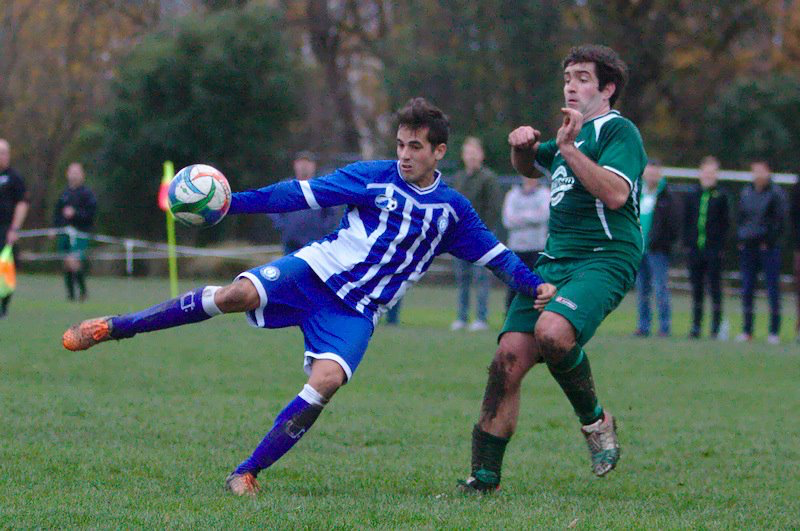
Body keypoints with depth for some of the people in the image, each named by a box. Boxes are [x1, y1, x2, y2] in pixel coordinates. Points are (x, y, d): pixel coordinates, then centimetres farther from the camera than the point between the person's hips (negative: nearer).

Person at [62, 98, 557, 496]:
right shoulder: (374, 176, 0)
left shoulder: (453, 210, 6)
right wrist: (232, 202, -11)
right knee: (237, 294, -26)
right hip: (317, 268, -1)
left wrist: (535, 284, 5)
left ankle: (248, 472, -14)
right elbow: (304, 194, -4)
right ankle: (111, 328, -16)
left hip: (356, 312, 1)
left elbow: (493, 253, 18)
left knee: (326, 381, -26)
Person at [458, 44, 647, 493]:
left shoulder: (619, 131, -4)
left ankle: (595, 419, -6)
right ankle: (484, 477, -3)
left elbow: (615, 193, -20)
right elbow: (529, 166, 41)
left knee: (553, 331, -33)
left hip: (605, 258, -8)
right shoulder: (572, 130, 22)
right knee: (509, 357, -7)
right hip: (554, 260, 8)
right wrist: (522, 145, 17)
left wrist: (569, 148, -20)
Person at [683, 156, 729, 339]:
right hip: (695, 250, 3)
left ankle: (716, 326, 2)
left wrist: (721, 246, -7)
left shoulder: (721, 197, 1)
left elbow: (725, 223, 0)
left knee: (715, 288, -2)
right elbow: (686, 221, 12)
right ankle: (696, 324, 12)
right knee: (696, 288, 7)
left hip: (714, 250, -3)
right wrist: (687, 243, 4)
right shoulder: (692, 196, 10)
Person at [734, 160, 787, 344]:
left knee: (772, 288, -3)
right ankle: (746, 330, 10)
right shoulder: (746, 192, 11)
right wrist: (739, 239, 4)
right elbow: (740, 217, 16)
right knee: (747, 288, 4)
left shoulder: (776, 193, -3)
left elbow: (780, 220, -6)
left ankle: (774, 331, 0)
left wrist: (770, 240, -13)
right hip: (748, 246, 5)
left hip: (768, 246, -5)